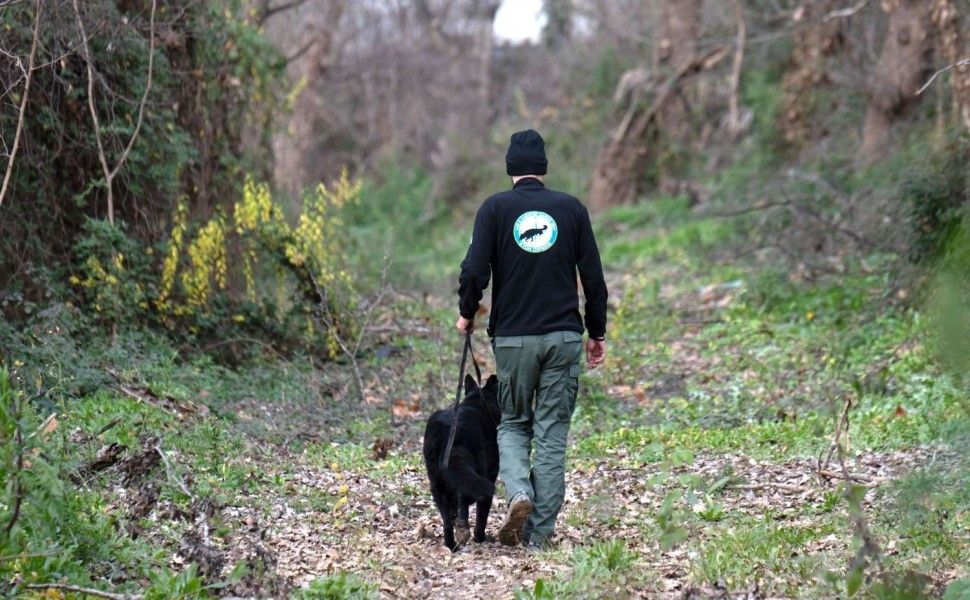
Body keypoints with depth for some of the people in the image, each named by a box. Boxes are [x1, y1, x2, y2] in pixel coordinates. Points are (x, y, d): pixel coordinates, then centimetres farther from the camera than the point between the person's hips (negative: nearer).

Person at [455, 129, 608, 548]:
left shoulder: (495, 208, -1)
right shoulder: (572, 208, 4)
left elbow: (474, 270, -9)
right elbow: (593, 277, 5)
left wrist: (466, 313, 10)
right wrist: (596, 332, 14)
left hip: (512, 337, -1)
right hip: (564, 337, 1)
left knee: (513, 424, 15)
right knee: (553, 434, 6)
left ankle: (519, 494, -12)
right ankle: (540, 533, 4)